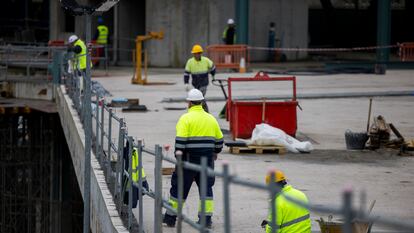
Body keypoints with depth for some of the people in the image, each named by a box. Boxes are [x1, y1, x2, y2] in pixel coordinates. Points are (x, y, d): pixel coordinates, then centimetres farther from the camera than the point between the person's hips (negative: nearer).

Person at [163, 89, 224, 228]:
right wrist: (216, 152, 32)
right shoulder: (211, 119, 10)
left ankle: (170, 217, 12)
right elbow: (219, 139, 17)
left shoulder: (186, 119, -8)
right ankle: (206, 219, 7)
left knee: (179, 187, 5)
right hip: (207, 159, 4)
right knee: (206, 187, 10)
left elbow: (181, 140, -16)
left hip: (189, 159, -4)